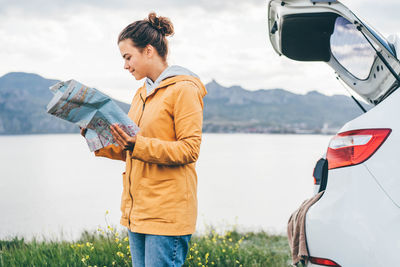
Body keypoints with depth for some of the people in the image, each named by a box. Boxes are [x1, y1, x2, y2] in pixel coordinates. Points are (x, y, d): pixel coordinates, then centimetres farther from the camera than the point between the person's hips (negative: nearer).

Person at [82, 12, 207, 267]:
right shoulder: (142, 94, 18)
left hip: (167, 214, -8)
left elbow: (189, 149, -14)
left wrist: (138, 145, -23)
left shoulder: (184, 90, -8)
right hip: (137, 212, 8)